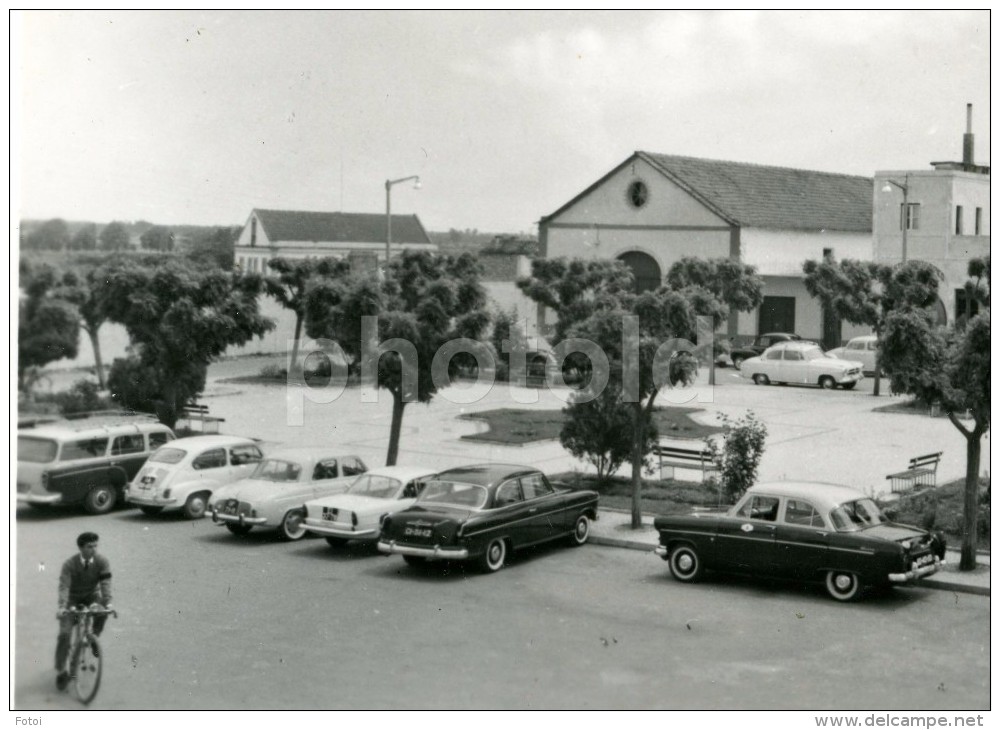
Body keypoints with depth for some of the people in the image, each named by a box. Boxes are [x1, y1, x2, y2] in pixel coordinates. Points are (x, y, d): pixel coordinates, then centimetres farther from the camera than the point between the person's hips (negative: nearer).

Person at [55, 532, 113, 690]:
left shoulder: (102, 562, -16)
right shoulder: (70, 564, -21)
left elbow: (105, 583, -25)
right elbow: (64, 586, -30)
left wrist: (107, 602, -42)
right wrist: (62, 607, -46)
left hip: (92, 596, 2)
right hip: (73, 599, -1)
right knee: (64, 634, -13)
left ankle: (93, 637, -5)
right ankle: (61, 671, -1)